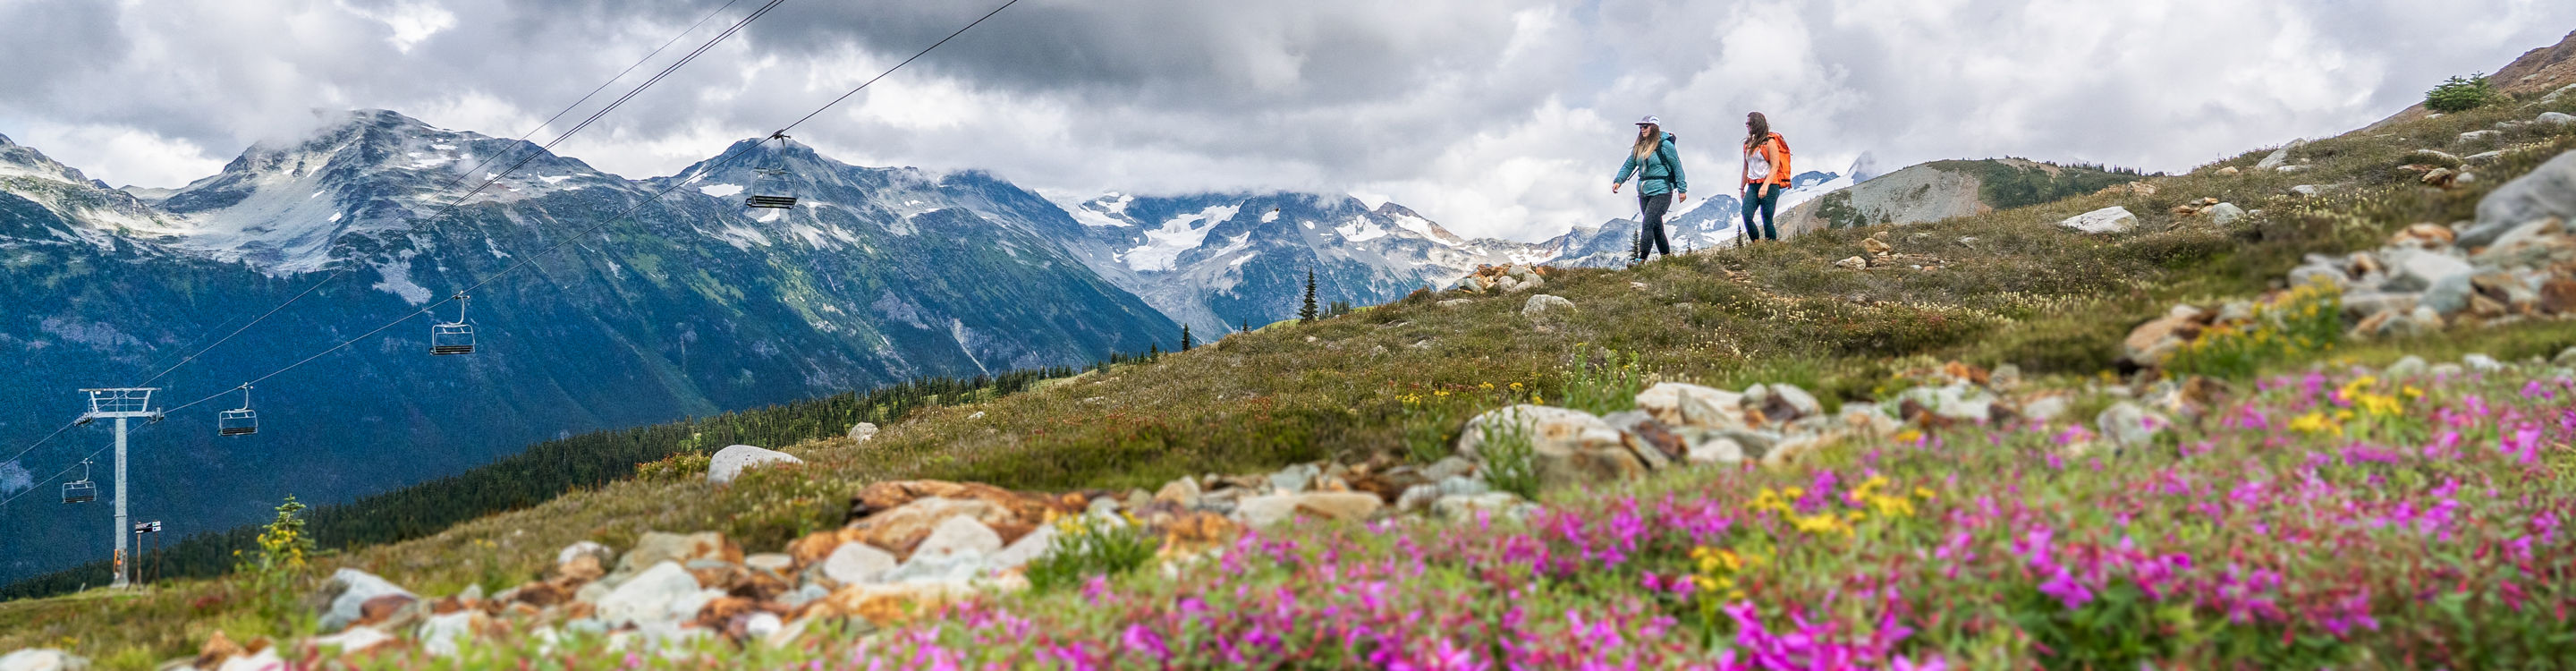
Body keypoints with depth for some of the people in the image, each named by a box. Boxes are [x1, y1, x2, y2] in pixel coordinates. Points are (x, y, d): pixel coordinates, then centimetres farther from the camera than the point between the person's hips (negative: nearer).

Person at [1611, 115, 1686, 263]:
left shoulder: (1664, 145, -9)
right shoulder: (1639, 146, 10)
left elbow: (1677, 166, -5)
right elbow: (1629, 165, 13)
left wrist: (1682, 189, -5)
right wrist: (1618, 180, -3)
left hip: (1661, 191, -7)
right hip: (1643, 192, 7)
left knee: (1648, 224, -16)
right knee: (1655, 226, 11)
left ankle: (1642, 258, -18)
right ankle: (1667, 255, 22)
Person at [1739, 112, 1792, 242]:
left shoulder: (1769, 142, -3)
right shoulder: (1748, 144, 16)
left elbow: (1775, 166, -10)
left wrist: (1765, 185, -21)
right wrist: (1742, 188, 22)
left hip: (1770, 186, -5)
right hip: (1752, 186, 5)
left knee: (1767, 220, -8)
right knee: (1746, 216, -15)